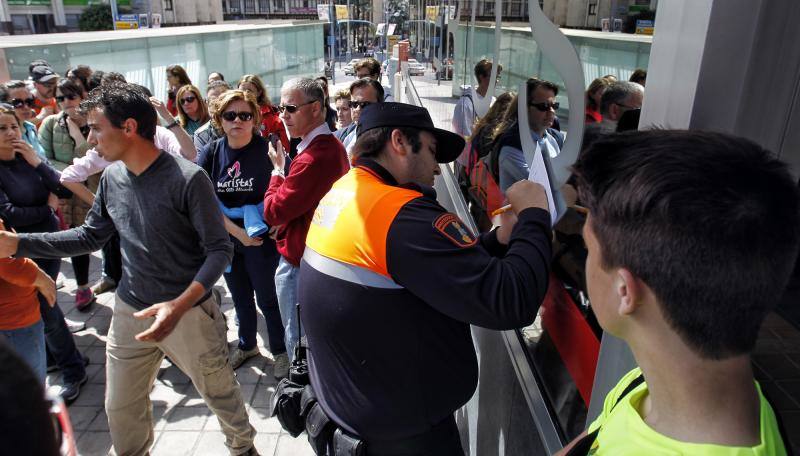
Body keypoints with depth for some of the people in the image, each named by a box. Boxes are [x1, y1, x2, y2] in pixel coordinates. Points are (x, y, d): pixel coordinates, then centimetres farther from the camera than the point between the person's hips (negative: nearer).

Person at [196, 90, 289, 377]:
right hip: (226, 237, 4)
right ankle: (247, 345, 42)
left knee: (266, 298, 8)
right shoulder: (211, 153, -4)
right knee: (240, 297, 21)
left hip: (260, 237, -4)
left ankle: (280, 351, 29)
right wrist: (237, 232, -15)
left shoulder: (265, 148, -14)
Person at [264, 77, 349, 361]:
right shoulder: (333, 145, 6)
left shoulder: (311, 159, -27)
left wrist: (278, 169, -8)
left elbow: (273, 212, -20)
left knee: (298, 340, 7)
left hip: (298, 263, -10)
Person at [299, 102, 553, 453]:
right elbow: (510, 303, -30)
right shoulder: (401, 214, -29)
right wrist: (533, 214, -17)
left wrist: (501, 239, -4)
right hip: (400, 426, -8)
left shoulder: (341, 192, 1)